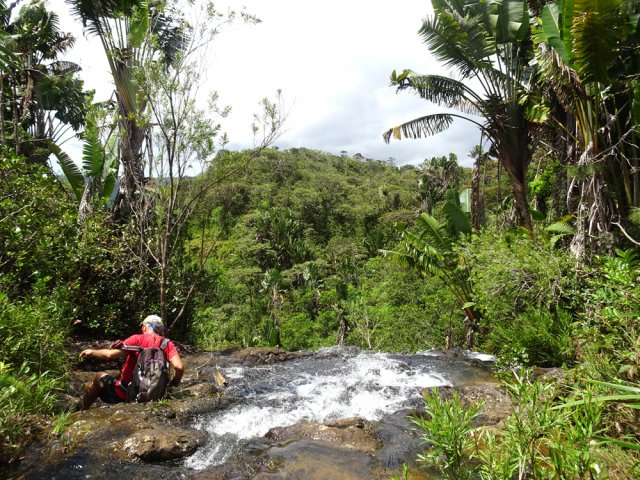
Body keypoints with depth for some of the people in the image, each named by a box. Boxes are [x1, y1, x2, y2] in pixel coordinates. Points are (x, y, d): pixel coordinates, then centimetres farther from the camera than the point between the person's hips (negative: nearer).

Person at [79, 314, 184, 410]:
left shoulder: (138, 339, -11)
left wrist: (91, 352, 1)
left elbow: (110, 355, -17)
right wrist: (174, 383, 1)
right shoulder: (167, 344, -5)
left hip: (124, 394, -3)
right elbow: (179, 368, -18)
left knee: (99, 376, 24)